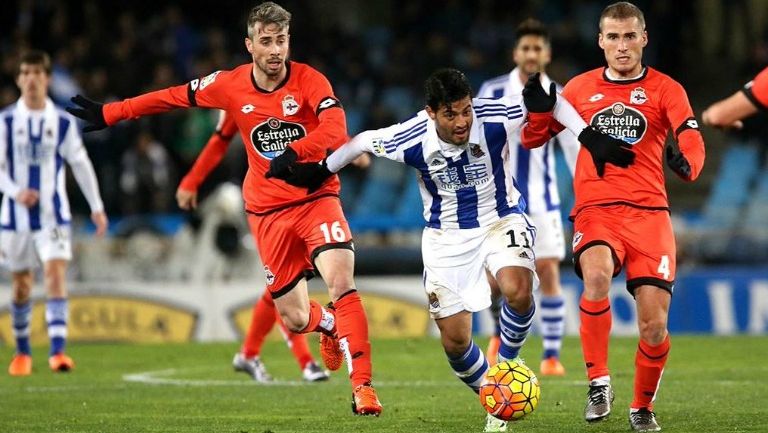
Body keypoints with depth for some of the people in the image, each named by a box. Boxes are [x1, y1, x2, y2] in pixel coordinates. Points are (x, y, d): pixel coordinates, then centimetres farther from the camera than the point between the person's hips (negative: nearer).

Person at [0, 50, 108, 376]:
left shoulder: (62, 123, 1)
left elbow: (81, 165, 8)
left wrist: (96, 207, 8)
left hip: (53, 215, -1)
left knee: (56, 275, -17)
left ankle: (58, 351, -24)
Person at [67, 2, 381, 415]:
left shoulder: (309, 81, -13)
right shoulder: (230, 85, -3)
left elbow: (335, 130, -28)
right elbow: (174, 97, 11)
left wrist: (292, 154, -43)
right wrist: (109, 114, 18)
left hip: (316, 198, -3)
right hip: (268, 211, 3)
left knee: (342, 283, -24)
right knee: (294, 319, 3)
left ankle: (362, 386, -19)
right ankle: (329, 325, 41)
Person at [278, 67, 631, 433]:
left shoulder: (495, 120, -25)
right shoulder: (411, 140, -22)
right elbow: (361, 142, -2)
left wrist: (587, 135, -14)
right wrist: (321, 171, 9)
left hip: (501, 221, -1)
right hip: (446, 236, 1)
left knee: (518, 291, -32)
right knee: (455, 342, 1)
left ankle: (506, 364, -4)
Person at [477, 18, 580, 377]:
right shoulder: (493, 92, -4)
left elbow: (576, 151, 0)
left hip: (541, 200, 1)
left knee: (548, 273, -8)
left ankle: (551, 355, 1)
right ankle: (500, 332, 27)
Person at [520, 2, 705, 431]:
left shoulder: (665, 89, 6)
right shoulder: (580, 88, 13)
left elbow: (691, 137, -10)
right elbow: (534, 137, 21)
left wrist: (687, 162, -33)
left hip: (648, 211, 0)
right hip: (595, 210, 0)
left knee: (655, 326, -7)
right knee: (597, 275, -33)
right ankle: (599, 381, -19)